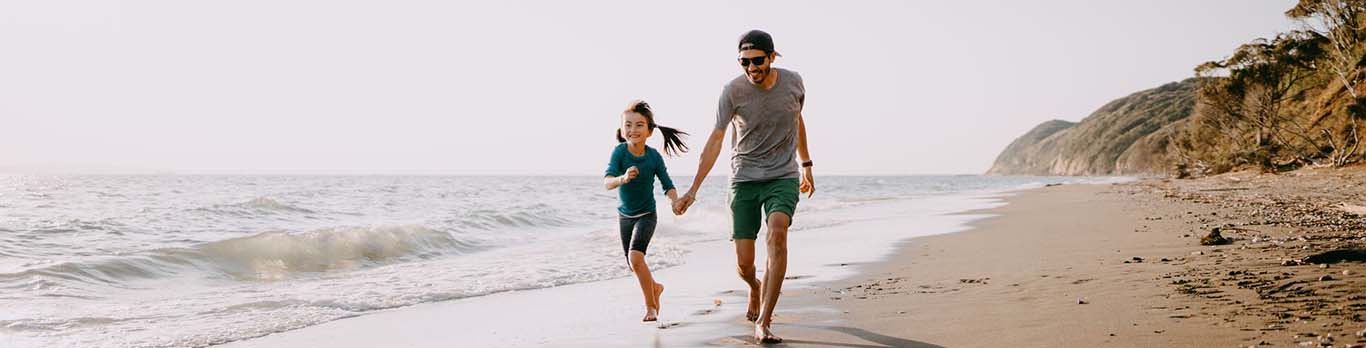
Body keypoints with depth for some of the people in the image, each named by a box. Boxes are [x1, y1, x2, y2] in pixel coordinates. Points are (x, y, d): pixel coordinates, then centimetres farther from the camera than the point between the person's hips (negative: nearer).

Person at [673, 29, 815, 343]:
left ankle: (762, 323, -24)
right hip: (745, 179, 0)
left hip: (783, 177, 1)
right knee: (743, 263, -4)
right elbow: (716, 140, -10)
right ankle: (756, 288, 37)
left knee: (777, 233, -28)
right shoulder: (733, 91, -10)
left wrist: (806, 166, 25)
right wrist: (693, 190, -15)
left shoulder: (793, 82, -2)